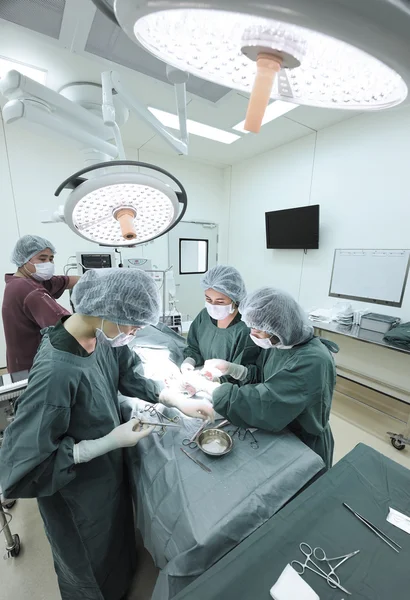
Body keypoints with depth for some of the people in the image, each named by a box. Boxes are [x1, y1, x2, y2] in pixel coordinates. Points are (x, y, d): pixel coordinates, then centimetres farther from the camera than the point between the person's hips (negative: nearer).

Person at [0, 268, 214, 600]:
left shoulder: (103, 335, -17)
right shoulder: (56, 371, -39)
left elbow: (129, 376, -1)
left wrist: (179, 400, -7)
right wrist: (110, 442, -28)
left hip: (110, 471, 7)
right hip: (78, 493, -7)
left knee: (118, 540, 36)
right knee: (91, 571, 26)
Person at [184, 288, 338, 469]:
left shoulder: (313, 361, -32)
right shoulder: (277, 343, -9)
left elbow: (261, 404, -35)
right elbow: (259, 376, 5)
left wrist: (205, 385, -27)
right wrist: (229, 368, -14)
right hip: (276, 432, 6)